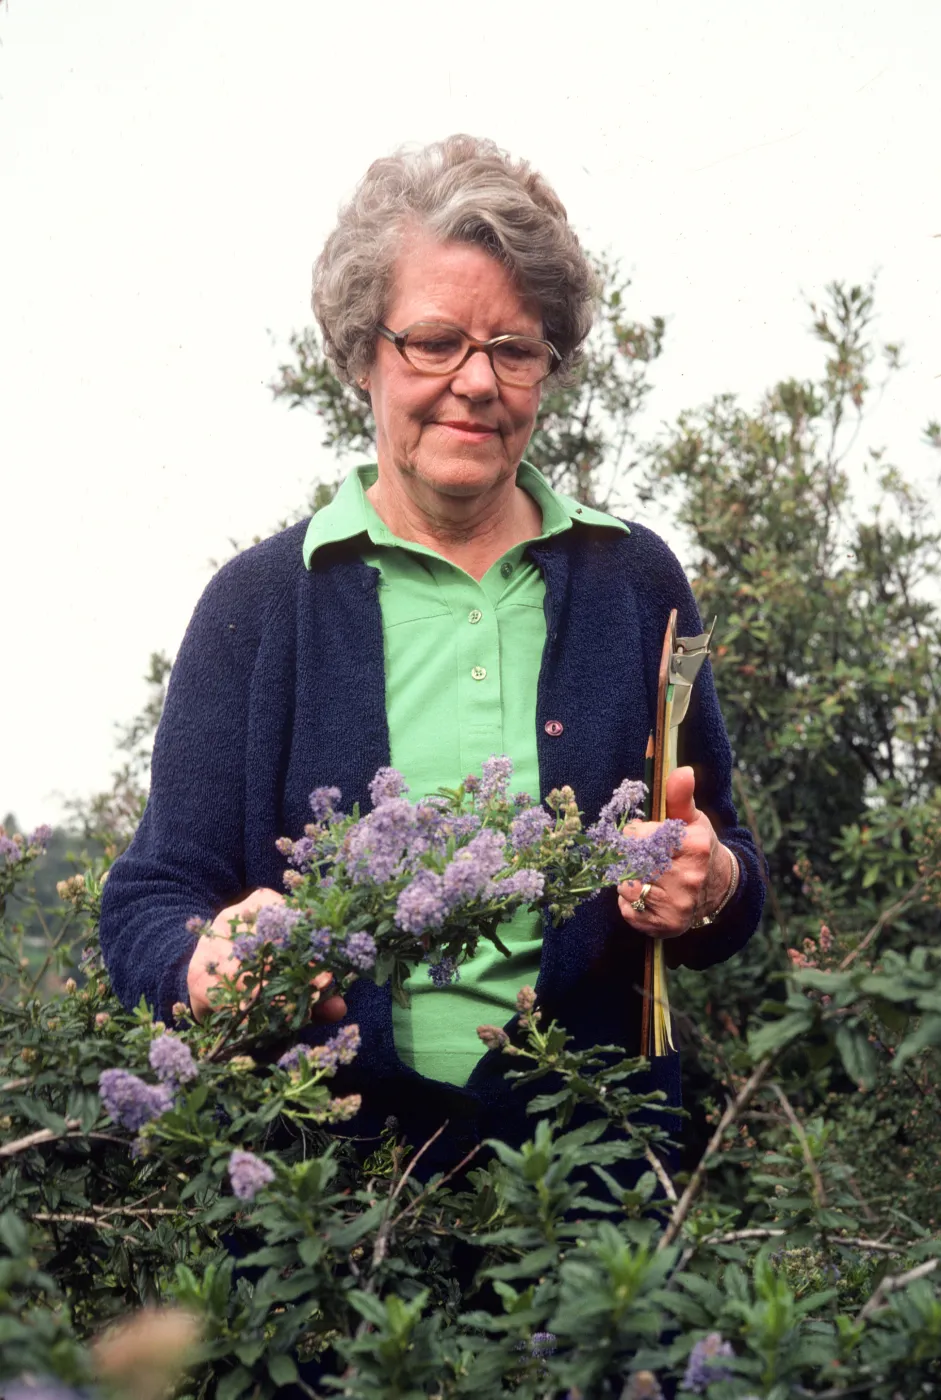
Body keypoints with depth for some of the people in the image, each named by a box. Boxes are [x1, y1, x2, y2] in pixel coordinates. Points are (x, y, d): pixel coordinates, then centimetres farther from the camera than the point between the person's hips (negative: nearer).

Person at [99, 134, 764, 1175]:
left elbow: (730, 873, 14)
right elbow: (151, 906, 1)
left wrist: (707, 889, -8)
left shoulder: (632, 579, 9)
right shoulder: (261, 600, 4)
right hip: (327, 1157, -1)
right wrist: (216, 964, -20)